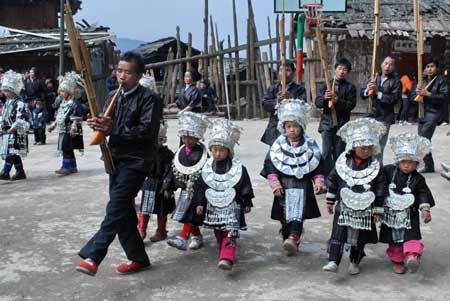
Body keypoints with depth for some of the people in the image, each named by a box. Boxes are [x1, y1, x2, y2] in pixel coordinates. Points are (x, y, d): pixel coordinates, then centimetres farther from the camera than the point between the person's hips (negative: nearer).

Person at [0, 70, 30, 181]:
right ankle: (20, 172, 15)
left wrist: (12, 128, -20)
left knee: (11, 153, -10)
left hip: (16, 133, -9)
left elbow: (21, 118, -20)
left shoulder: (19, 103, -12)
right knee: (14, 154, 10)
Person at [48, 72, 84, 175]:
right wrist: (53, 125, 24)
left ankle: (66, 167, -3)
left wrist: (73, 127, -25)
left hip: (69, 131, -9)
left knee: (66, 148, -8)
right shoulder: (63, 103, 15)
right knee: (67, 149, 13)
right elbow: (59, 116, 23)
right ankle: (73, 167, 21)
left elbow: (76, 118, -18)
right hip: (62, 130, 9)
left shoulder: (73, 104, -13)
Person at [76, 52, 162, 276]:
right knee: (124, 210, 10)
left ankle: (93, 256, -20)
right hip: (116, 157, 8)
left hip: (137, 160, -8)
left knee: (116, 207, -16)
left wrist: (114, 130, -24)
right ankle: (138, 258, 21)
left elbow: (146, 131, -18)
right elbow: (108, 126, 14)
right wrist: (97, 124, -10)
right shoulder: (114, 96, 14)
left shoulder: (149, 98, -8)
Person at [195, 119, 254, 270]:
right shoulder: (207, 167, 0)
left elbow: (246, 187, 0)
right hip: (213, 207, 4)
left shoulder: (238, 167, -8)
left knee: (230, 234, -14)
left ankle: (227, 258, -23)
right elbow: (201, 187, 6)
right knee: (218, 233, 14)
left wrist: (247, 204, 4)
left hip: (232, 206, -4)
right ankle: (224, 254, 29)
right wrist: (200, 203, 3)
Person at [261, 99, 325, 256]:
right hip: (284, 186, 1)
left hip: (303, 185, -1)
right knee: (285, 215, 6)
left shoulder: (310, 144, 2)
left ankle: (293, 238, -26)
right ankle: (290, 240, 18)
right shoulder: (278, 144, 1)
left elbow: (318, 166, 8)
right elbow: (269, 165, 1)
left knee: (298, 214, -15)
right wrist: (275, 184, -7)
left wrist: (318, 181, -2)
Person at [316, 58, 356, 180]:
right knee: (326, 153, -5)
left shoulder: (350, 87, 6)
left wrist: (338, 101, -21)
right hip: (327, 123, 0)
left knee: (339, 153, 5)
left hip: (342, 124, 0)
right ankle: (327, 178, 0)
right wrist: (324, 98, -19)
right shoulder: (326, 85, 9)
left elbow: (351, 105, -5)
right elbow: (318, 102, 3)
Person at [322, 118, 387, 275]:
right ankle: (333, 261, -5)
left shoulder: (376, 166, -6)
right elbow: (333, 180, 7)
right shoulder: (343, 162, -3)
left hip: (364, 210, 0)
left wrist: (377, 210, -2)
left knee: (359, 237, 10)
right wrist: (330, 201, 10)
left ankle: (354, 262, 26)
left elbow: (381, 188, -2)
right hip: (343, 207, 0)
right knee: (338, 234, -6)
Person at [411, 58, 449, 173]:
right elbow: (413, 97, 15)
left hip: (433, 113, -7)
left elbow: (444, 96, -12)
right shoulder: (422, 80, 15)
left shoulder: (441, 80, -2)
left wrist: (428, 94, -18)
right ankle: (429, 166, 20)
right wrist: (417, 93, -8)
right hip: (422, 113, 7)